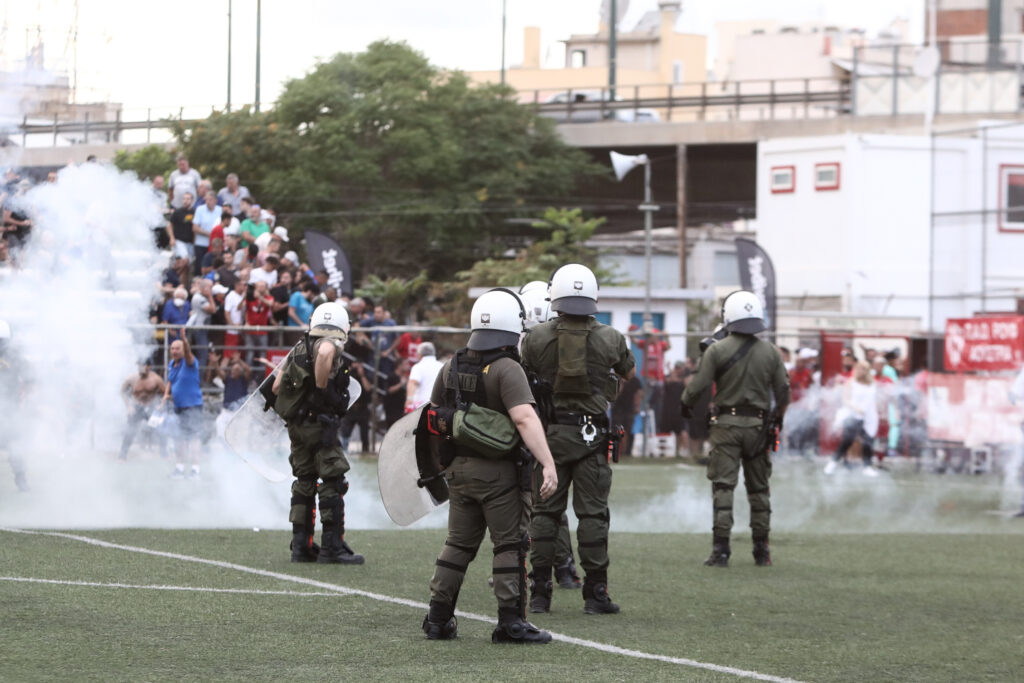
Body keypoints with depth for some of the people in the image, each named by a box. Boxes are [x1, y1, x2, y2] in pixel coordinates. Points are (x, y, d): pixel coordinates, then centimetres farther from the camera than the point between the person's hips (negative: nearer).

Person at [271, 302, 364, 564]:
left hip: (296, 424, 8)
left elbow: (276, 387, 14)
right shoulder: (331, 345, -8)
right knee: (333, 483, -3)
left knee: (304, 483, 14)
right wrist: (322, 387, -23)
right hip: (320, 423, -8)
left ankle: (301, 545, 14)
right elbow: (324, 354, -34)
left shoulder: (298, 348, 15)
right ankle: (332, 547, -6)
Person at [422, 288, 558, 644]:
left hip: (459, 467, 6)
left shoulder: (451, 368, 7)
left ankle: (438, 618, 16)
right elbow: (525, 418, -27)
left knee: (458, 544, 15)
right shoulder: (507, 370, -15)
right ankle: (511, 621, -3)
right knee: (510, 544, 0)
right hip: (499, 471, -6)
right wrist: (548, 464, -32)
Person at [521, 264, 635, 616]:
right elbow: (629, 372, 16)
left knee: (544, 511, 7)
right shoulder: (610, 339, -4)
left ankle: (539, 593, 7)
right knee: (592, 513, 2)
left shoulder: (537, 337, -6)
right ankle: (596, 593, 1)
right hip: (591, 435, -1)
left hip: (549, 431, 1)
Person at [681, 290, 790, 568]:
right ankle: (761, 551, 14)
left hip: (726, 423, -3)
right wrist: (778, 418, 20)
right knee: (758, 488, 12)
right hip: (758, 425, 3)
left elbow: (698, 385, -9)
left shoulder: (716, 351, -8)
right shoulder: (770, 352, 1)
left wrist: (686, 405, 11)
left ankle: (721, 549, -10)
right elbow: (783, 390, 4)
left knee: (723, 486, -2)